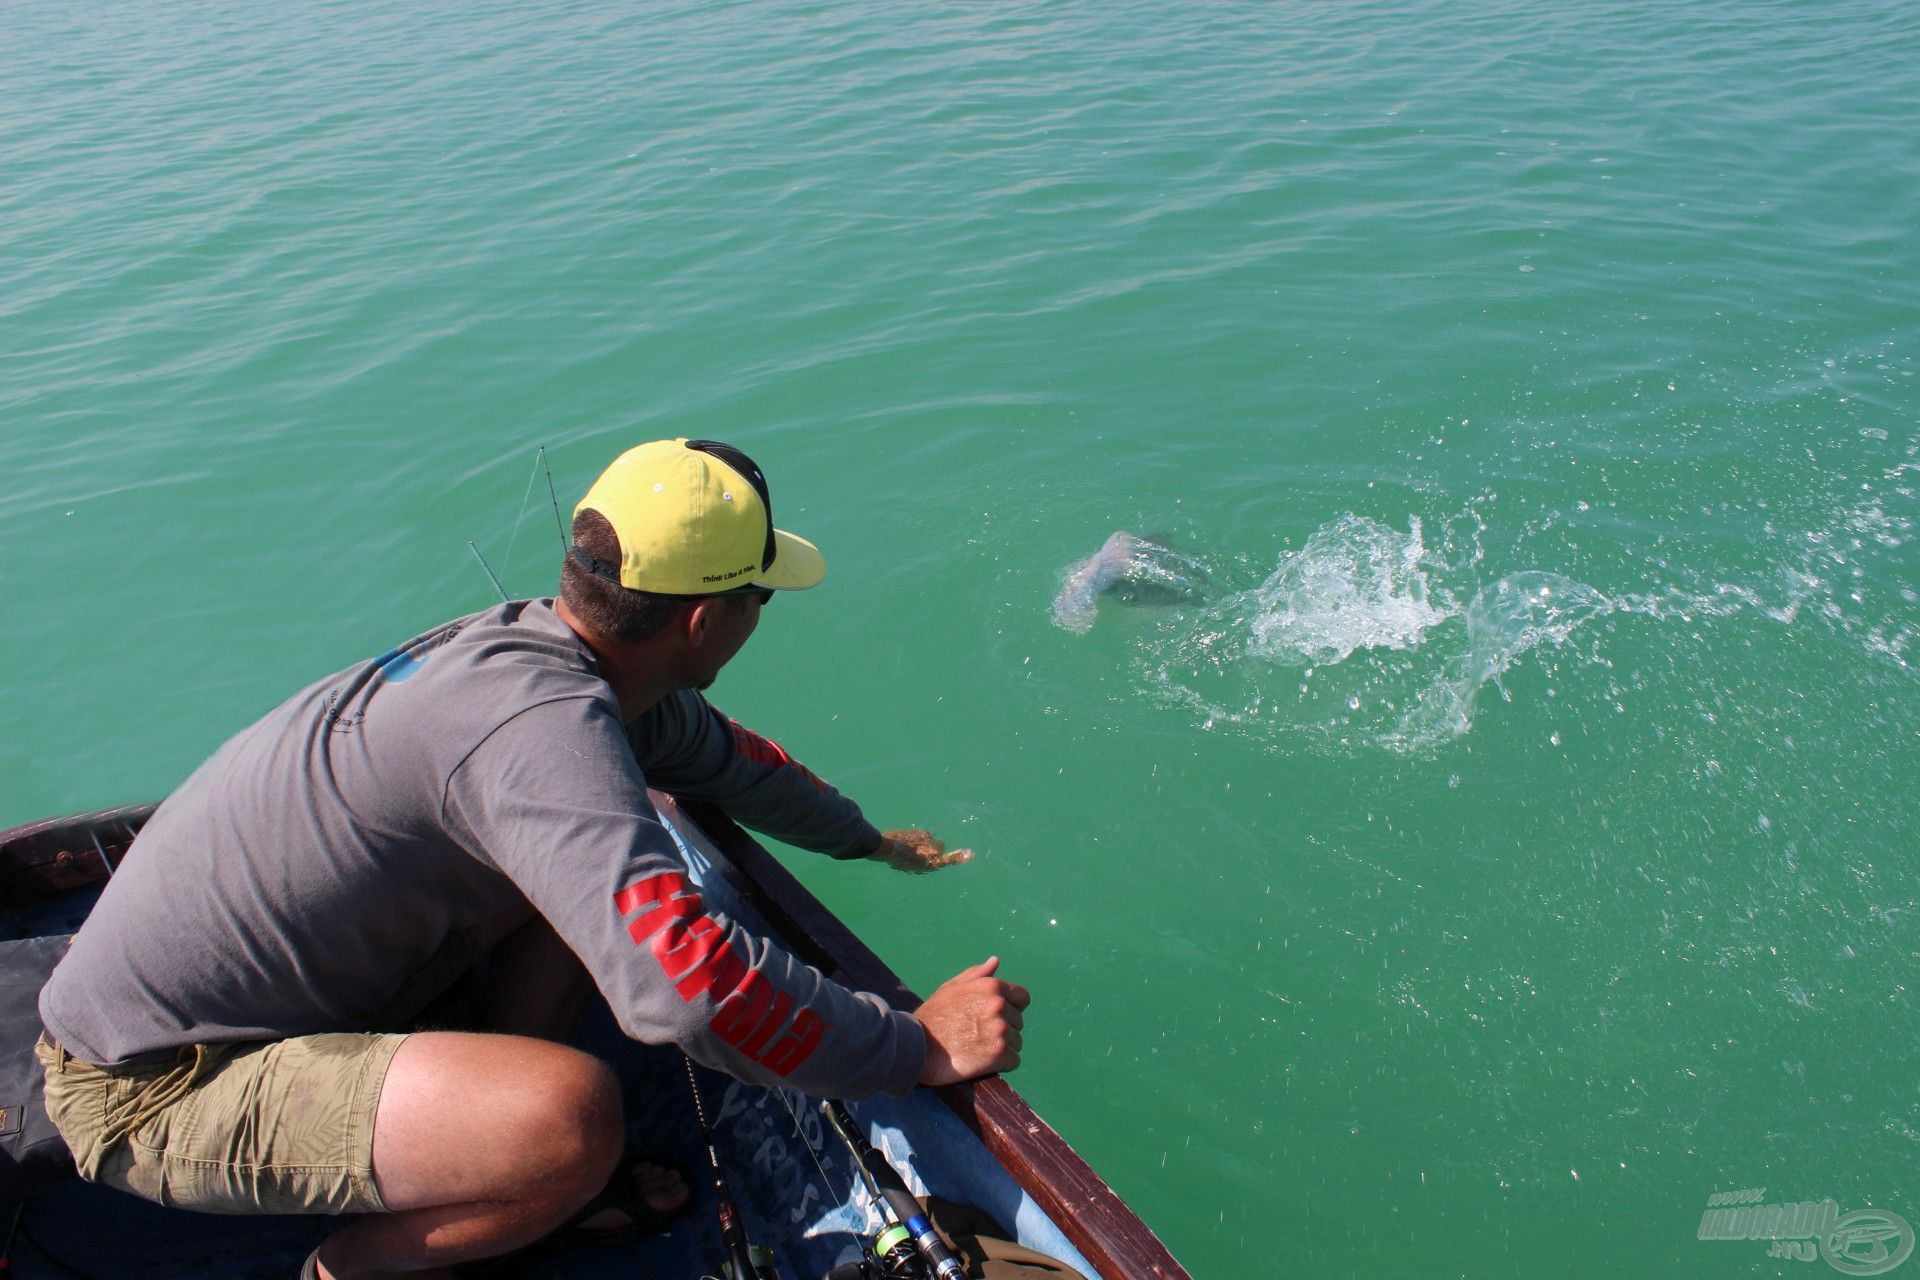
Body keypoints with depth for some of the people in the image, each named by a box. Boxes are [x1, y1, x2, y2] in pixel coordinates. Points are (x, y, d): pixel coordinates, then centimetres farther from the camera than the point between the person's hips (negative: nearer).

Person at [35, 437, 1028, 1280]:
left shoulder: (544, 644, -1)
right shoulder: (542, 720, -31)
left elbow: (727, 758, 16)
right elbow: (681, 981, -41)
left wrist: (874, 842, 30)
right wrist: (915, 1048, -27)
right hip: (152, 1086, -9)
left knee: (590, 856, 5)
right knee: (573, 1118, -30)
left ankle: (506, 1168, 9)